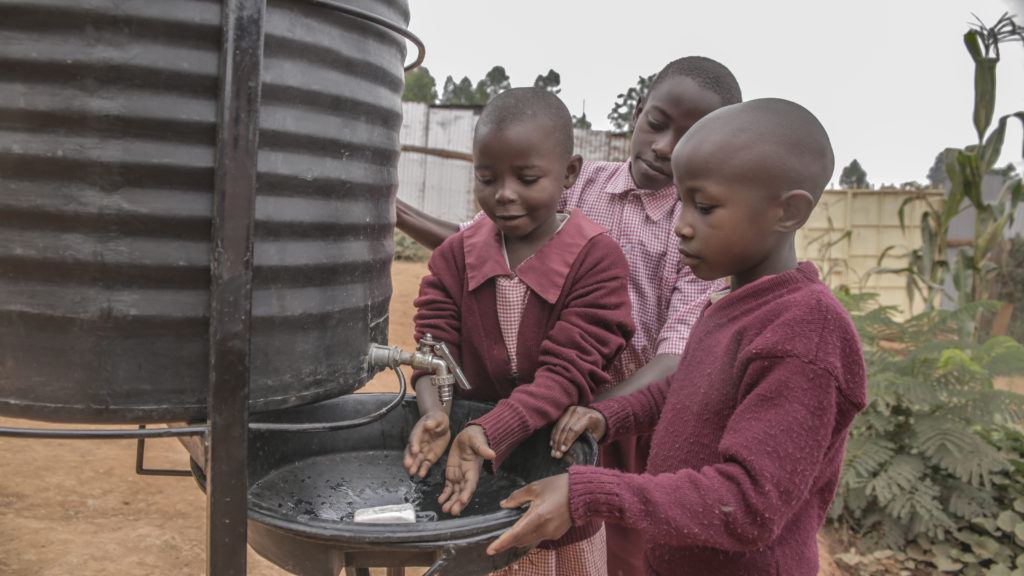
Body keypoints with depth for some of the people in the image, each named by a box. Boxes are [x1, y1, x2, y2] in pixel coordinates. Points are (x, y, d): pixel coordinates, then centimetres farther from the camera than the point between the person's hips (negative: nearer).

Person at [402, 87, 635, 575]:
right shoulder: (456, 255, -2)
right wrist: (434, 414, -29)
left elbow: (565, 371, -22)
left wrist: (488, 432, -35)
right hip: (473, 465, 3)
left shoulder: (597, 260, -16)